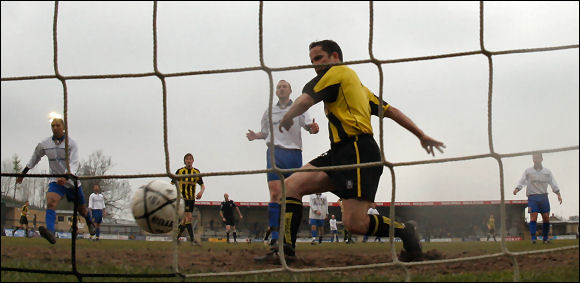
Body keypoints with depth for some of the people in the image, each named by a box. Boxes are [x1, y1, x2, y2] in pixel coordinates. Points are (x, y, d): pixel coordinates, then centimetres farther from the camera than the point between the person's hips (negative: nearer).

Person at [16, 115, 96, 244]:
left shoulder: (71, 143, -11)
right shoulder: (44, 144, 0)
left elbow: (74, 163, -24)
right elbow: (34, 158, 20)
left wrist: (66, 177, -42)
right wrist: (23, 173, 24)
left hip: (72, 181, -1)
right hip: (55, 180, 1)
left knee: (82, 209, 14)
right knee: (50, 202, -29)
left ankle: (89, 223, 50)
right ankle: (50, 232, -51)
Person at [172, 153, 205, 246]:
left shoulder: (196, 172, 9)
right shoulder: (180, 171, -1)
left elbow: (202, 185, 12)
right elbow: (172, 183, 4)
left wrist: (201, 191, -9)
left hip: (191, 199, 5)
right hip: (182, 197, -5)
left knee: (185, 219, 8)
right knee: (188, 217, -16)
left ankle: (176, 237, 24)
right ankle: (193, 239, -18)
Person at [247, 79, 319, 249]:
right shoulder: (269, 112, 17)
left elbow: (309, 125, 0)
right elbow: (265, 132, 26)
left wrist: (313, 128, -24)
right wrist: (255, 136, 4)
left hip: (294, 153, 0)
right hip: (275, 152, 0)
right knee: (275, 194, -15)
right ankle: (274, 236, -19)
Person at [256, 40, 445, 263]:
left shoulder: (336, 72, 2)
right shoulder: (356, 84, 29)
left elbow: (303, 102, -7)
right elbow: (391, 111, 30)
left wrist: (286, 120, 13)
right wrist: (422, 136, 33)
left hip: (357, 151, -10)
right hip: (339, 153, 10)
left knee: (354, 223, -19)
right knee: (291, 184, -4)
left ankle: (403, 231, 5)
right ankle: (286, 247, -16)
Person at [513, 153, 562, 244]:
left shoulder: (547, 172, 12)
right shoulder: (528, 171, 9)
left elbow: (553, 184, 7)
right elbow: (522, 182, 2)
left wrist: (558, 194, -5)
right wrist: (517, 189, -19)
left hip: (544, 197, 2)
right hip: (532, 197, -2)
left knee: (546, 218, -1)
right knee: (533, 217, -13)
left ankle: (545, 238, 9)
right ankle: (533, 238, -14)